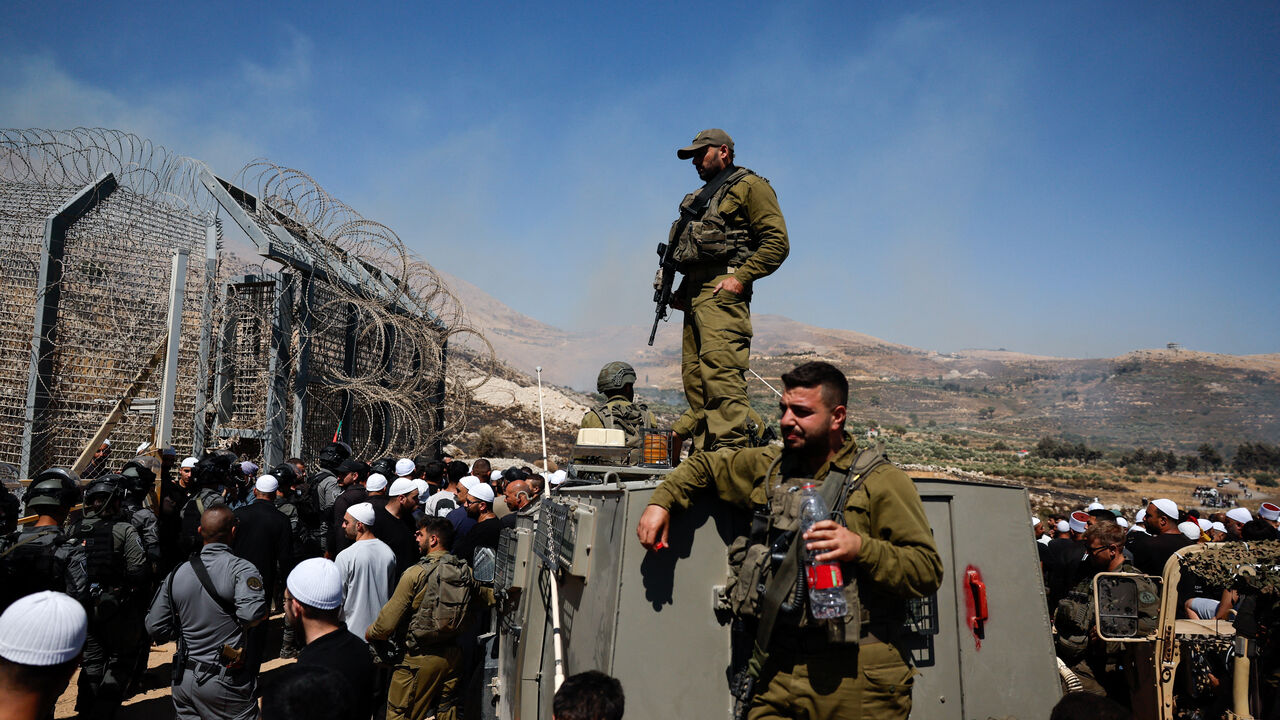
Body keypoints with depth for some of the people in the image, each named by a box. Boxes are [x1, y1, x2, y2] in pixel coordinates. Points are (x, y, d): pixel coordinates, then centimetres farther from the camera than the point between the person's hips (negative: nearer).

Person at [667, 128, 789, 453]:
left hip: (722, 292, -9)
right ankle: (703, 456, 6)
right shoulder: (699, 198, 30)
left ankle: (729, 449, -24)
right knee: (694, 376, 4)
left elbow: (777, 242, -6)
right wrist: (681, 291, 14)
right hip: (695, 294, 9)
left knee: (720, 369, -21)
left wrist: (741, 278, -16)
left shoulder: (748, 186, 4)